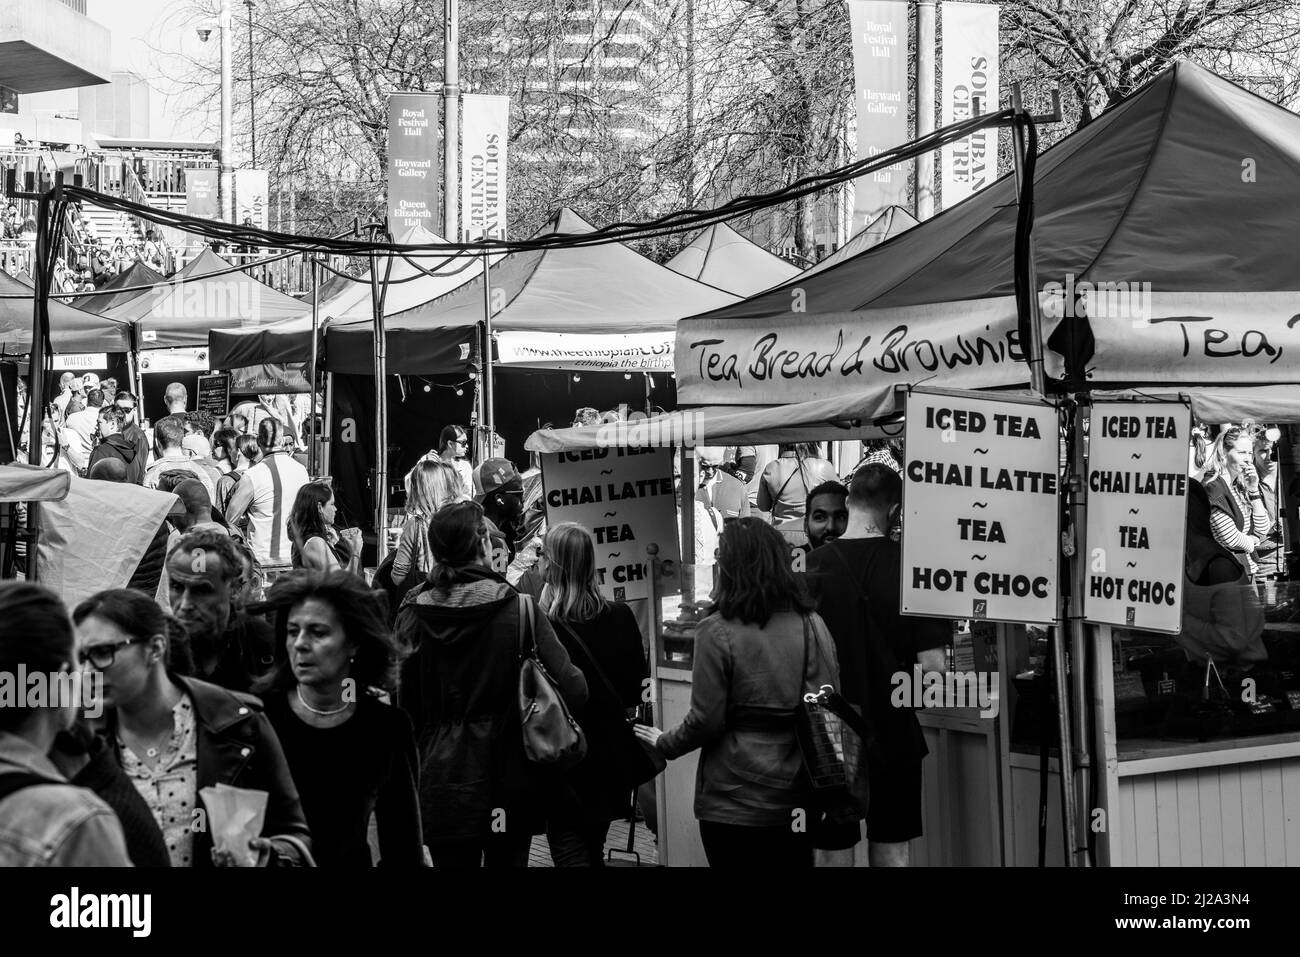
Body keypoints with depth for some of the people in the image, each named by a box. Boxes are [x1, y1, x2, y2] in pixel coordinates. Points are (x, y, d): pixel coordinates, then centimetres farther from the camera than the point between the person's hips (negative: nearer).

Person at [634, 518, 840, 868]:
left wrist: (664, 744, 6)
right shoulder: (812, 626, -1)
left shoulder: (718, 632, -14)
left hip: (734, 803, -4)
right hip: (798, 798, 4)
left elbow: (705, 721, -12)